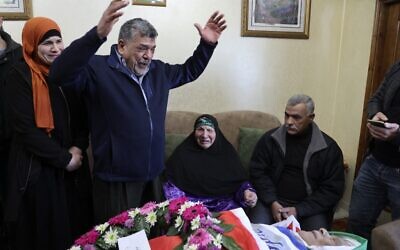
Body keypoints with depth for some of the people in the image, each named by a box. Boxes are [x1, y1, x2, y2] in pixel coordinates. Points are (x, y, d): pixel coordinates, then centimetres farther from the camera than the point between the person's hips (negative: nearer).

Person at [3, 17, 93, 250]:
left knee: (76, 227, 12)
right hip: (37, 170, -4)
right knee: (43, 231, 8)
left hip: (72, 165, 5)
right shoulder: (20, 76, -8)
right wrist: (63, 158, -12)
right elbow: (25, 128, -14)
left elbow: (83, 115, 10)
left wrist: (78, 148, -7)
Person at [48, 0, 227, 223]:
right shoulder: (98, 69, -14)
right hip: (116, 179, -6)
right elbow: (60, 74, -31)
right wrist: (98, 35, -44)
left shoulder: (158, 71, 8)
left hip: (153, 175, 6)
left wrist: (207, 44, 8)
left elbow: (189, 71, 23)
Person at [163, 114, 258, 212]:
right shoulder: (183, 152, 2)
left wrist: (247, 192, -14)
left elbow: (240, 180, 8)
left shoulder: (227, 152, 6)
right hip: (192, 203, 0)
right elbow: (172, 183, 1)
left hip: (224, 202, 1)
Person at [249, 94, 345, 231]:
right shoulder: (270, 139, 1)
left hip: (309, 207, 0)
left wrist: (299, 210, -13)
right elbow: (258, 171, 2)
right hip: (273, 201, 0)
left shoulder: (328, 148, -3)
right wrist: (272, 202, -13)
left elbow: (332, 189, -3)